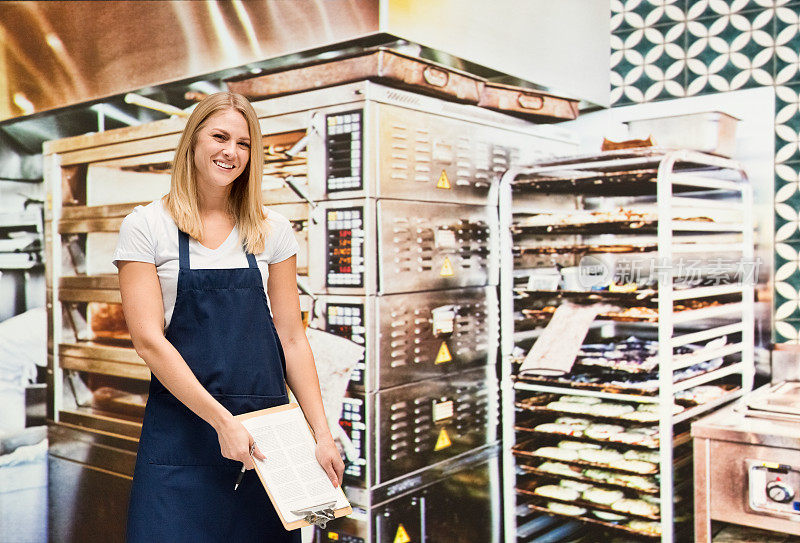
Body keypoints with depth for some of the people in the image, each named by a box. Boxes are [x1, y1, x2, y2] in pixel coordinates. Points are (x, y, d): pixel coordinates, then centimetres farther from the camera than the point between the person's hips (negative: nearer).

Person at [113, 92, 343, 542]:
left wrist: (322, 433, 0)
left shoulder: (272, 230, 6)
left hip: (267, 421, 2)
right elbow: (149, 339, -8)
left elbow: (292, 338, 6)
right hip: (182, 424, -2)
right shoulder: (146, 226, -1)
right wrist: (221, 420, -16)